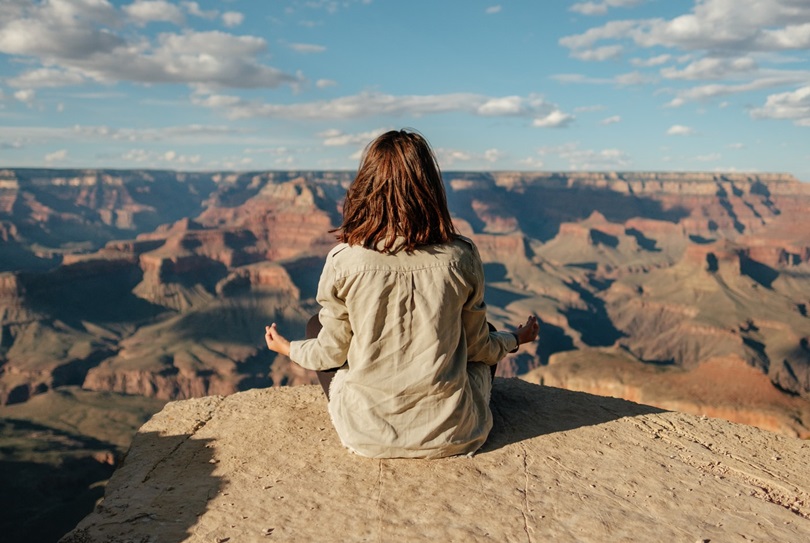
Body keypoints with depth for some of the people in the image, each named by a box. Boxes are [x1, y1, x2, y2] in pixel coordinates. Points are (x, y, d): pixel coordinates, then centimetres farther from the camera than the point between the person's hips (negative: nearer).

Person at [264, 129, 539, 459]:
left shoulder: (344, 262, -16)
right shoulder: (461, 258, -13)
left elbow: (332, 353, -3)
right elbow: (478, 347, 1)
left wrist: (288, 348, 20)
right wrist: (516, 339, 24)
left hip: (368, 436, -1)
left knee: (316, 325, 22)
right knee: (487, 336, 29)